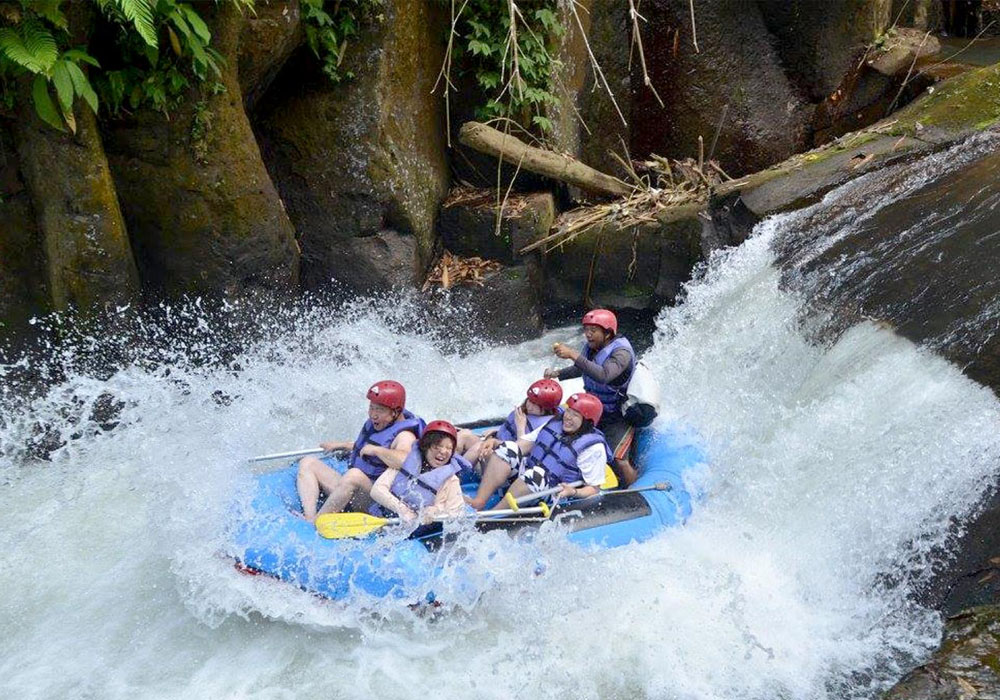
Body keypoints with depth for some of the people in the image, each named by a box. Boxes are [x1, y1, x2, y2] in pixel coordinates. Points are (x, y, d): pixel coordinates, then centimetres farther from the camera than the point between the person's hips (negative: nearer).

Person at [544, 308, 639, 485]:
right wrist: (557, 374, 0)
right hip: (594, 411, 8)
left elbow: (604, 375, -46)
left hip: (619, 417, -8)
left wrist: (573, 355, -48)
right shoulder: (591, 347, -3)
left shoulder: (622, 352, -26)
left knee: (619, 460, -18)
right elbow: (579, 369, 18)